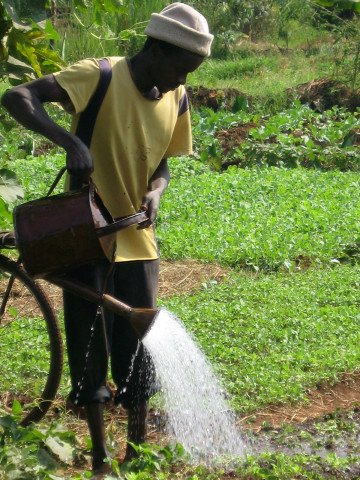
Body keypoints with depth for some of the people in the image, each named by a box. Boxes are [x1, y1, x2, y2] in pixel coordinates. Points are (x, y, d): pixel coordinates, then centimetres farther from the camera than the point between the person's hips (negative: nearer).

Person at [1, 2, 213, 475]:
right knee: (91, 350, 5)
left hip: (138, 241, 5)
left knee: (138, 350, 9)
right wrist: (69, 141, -39)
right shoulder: (100, 77, -16)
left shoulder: (176, 99, 3)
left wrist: (154, 192, -11)